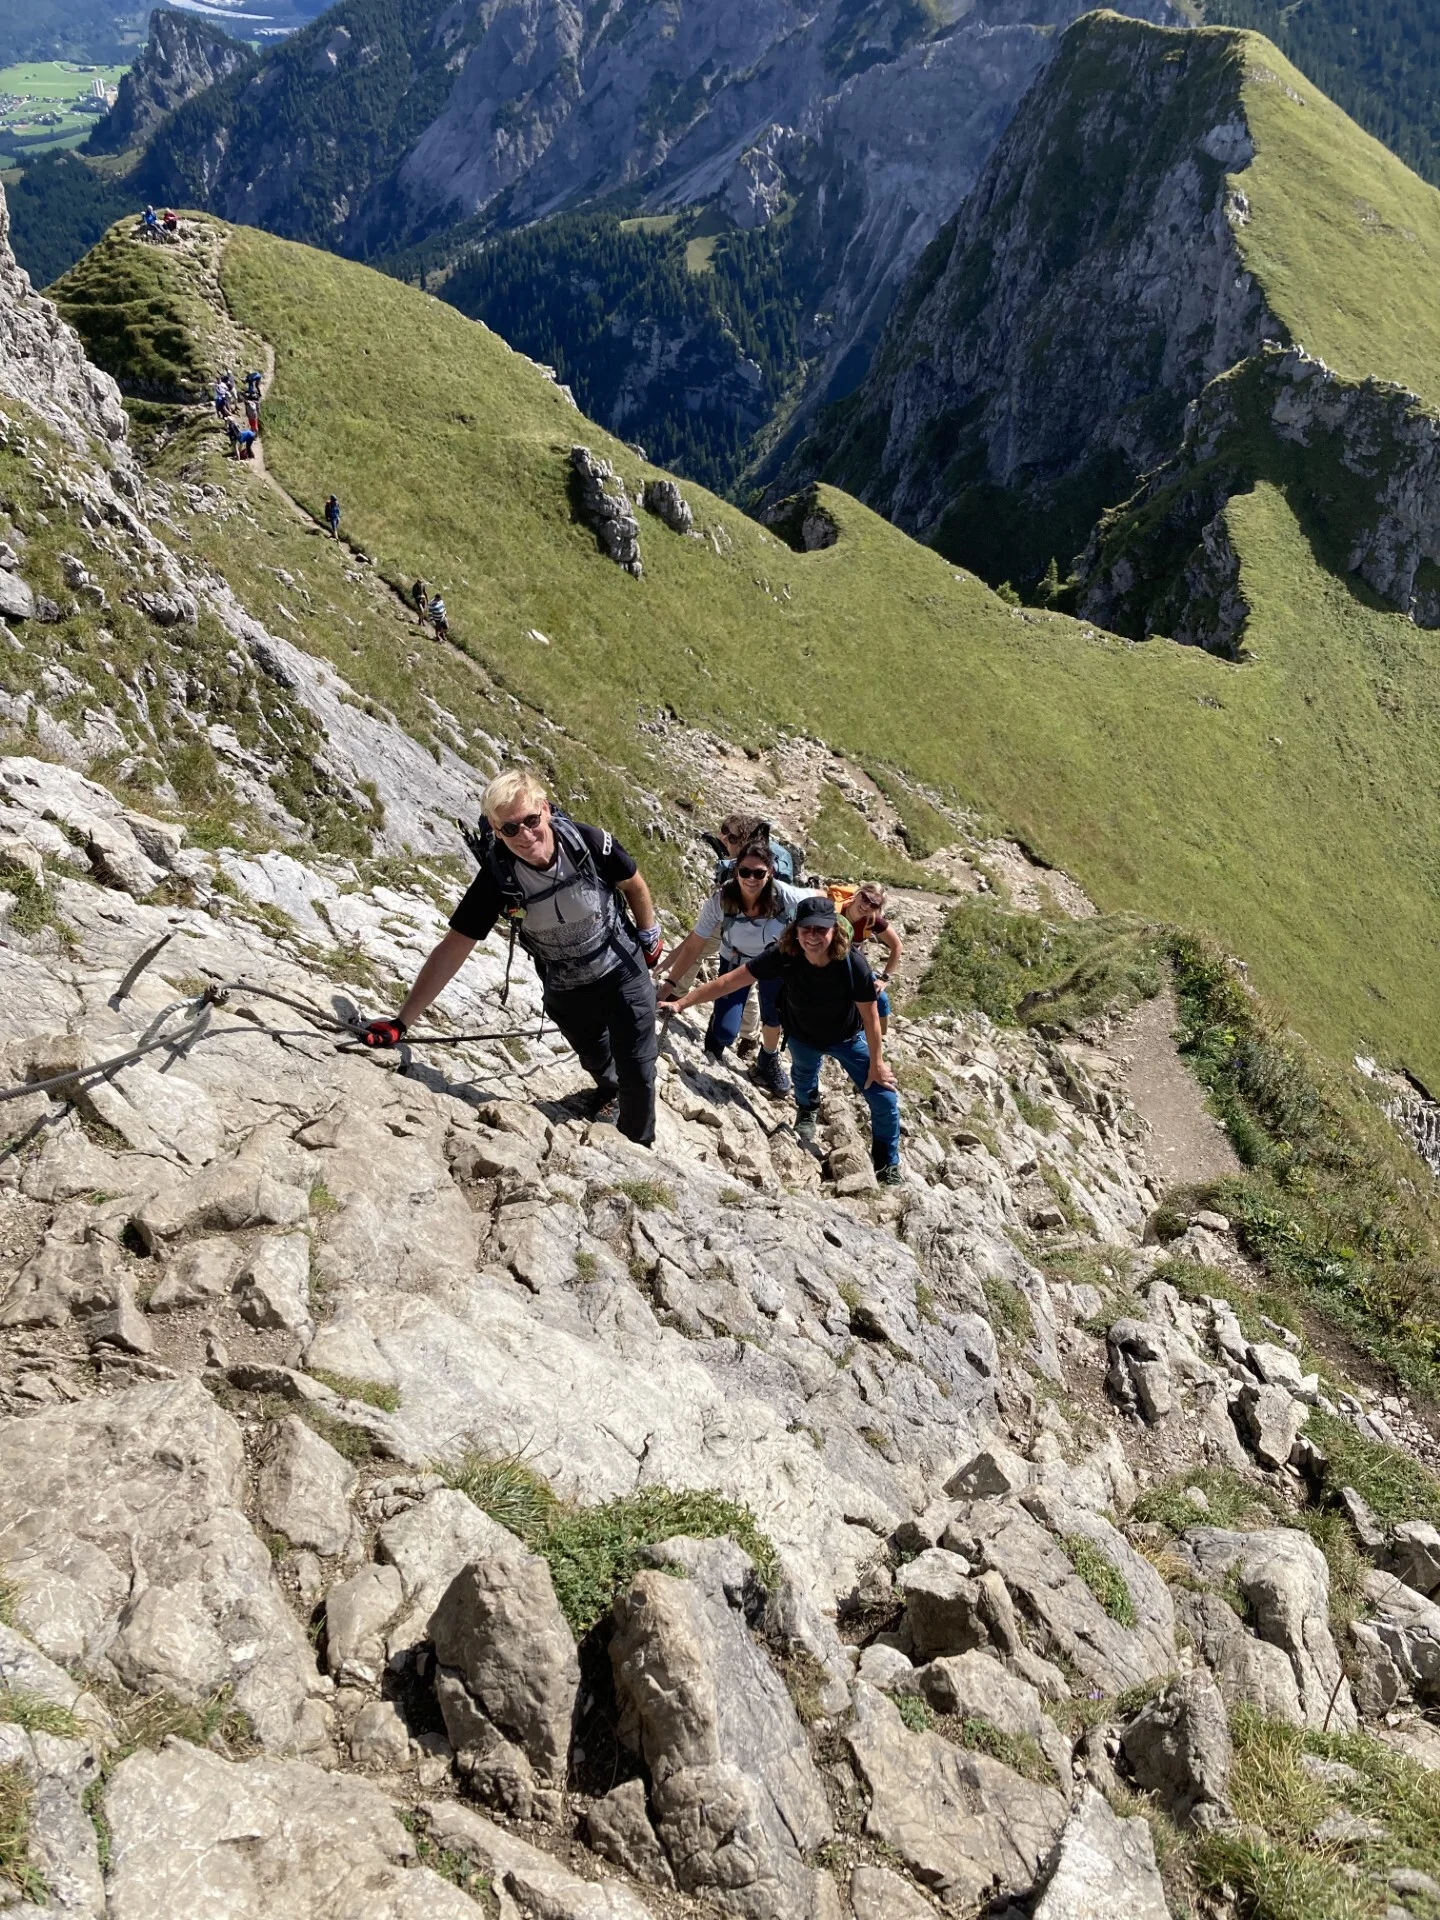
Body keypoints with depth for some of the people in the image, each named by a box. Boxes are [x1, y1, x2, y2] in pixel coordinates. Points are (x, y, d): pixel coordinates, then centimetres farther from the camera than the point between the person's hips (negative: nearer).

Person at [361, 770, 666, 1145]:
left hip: (625, 972, -1)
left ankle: (638, 1147, 34)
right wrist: (400, 1023, -26)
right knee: (595, 1060, 28)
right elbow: (452, 950, -24)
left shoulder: (590, 843, -29)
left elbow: (634, 885, -6)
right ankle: (608, 1088, 65)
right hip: (566, 993, 2)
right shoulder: (497, 877, -27)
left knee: (637, 1072, 5)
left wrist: (650, 937, 6)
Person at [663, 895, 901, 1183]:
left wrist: (876, 1063, -14)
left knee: (885, 1099, -1)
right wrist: (681, 1003, -31)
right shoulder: (783, 956, -34)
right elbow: (729, 981, -29)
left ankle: (888, 1166, 24)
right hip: (803, 1037, 1)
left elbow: (870, 1017, -24)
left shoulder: (853, 964, -37)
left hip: (848, 1038, -1)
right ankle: (807, 1110, 67)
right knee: (804, 1078, 29)